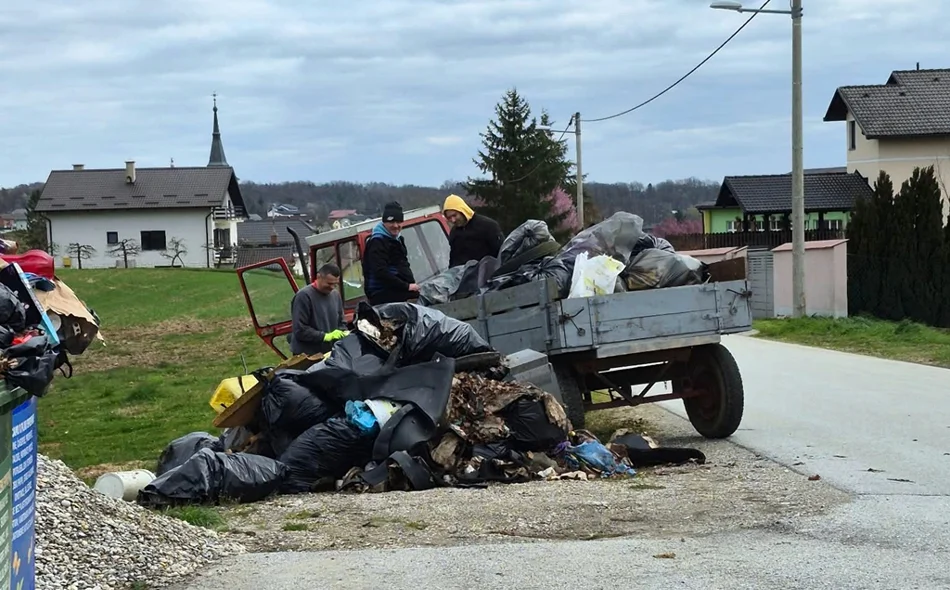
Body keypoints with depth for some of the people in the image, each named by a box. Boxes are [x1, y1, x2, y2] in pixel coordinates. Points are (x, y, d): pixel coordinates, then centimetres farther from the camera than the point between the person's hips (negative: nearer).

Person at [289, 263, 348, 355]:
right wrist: (326, 336, -21)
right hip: (306, 356, -6)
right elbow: (300, 330, -18)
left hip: (330, 354, 6)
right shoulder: (304, 296, -14)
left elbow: (341, 322, 18)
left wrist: (344, 333, -4)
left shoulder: (336, 294, 7)